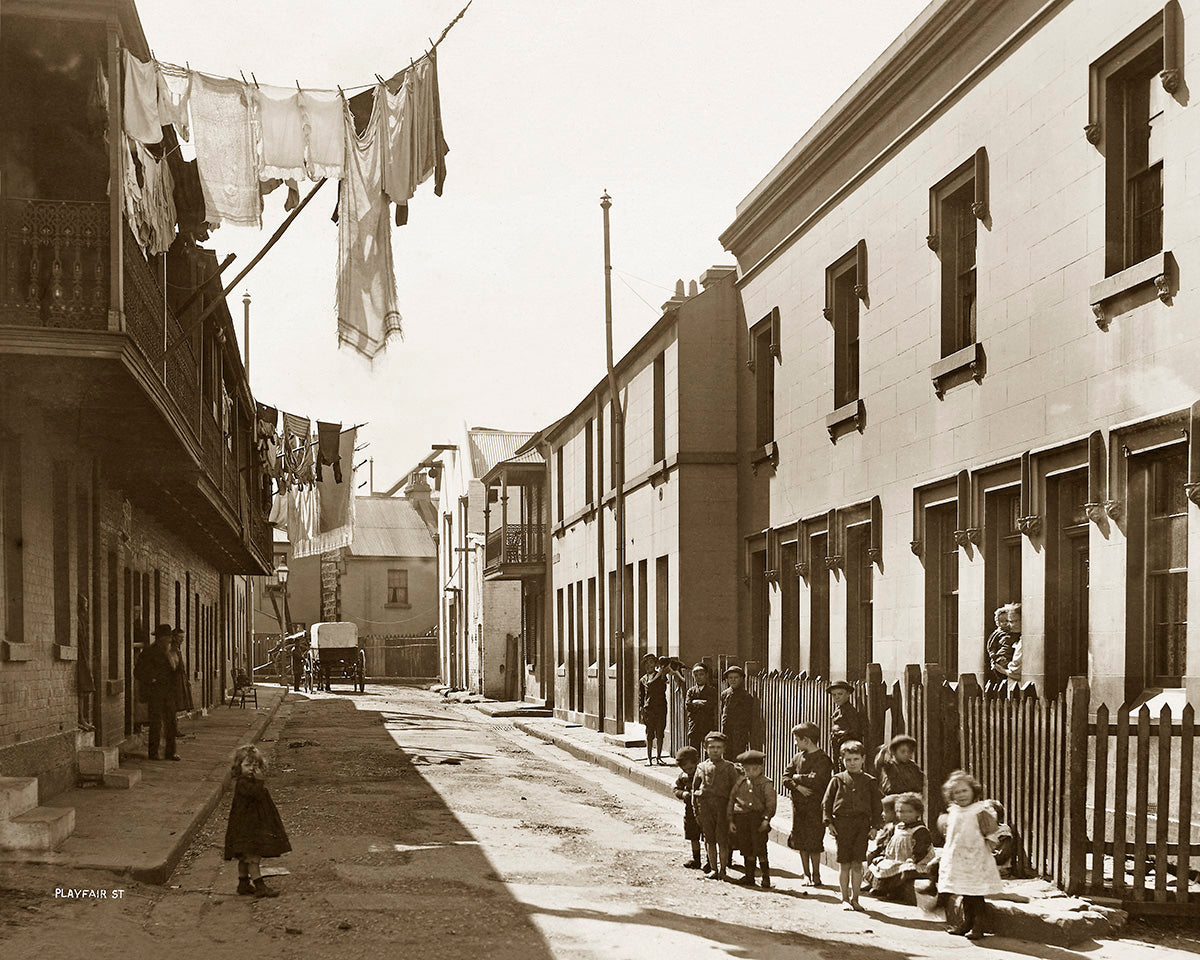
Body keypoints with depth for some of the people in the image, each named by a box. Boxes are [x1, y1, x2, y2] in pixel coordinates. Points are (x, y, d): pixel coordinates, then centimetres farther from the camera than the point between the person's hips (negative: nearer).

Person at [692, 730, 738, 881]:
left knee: (722, 840, -3)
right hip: (705, 805, 3)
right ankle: (713, 869, 16)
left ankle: (723, 869, 7)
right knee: (709, 839, 7)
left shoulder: (729, 767, 3)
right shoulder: (702, 767, 10)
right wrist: (696, 810, 12)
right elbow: (694, 788, 16)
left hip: (723, 806, -3)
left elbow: (735, 790, 4)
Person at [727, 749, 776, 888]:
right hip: (741, 817, 4)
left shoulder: (766, 783, 0)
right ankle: (749, 877, 19)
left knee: (760, 849, -6)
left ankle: (766, 878, 2)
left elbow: (771, 802, -5)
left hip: (758, 818, -4)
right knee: (747, 849, 10)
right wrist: (731, 820, 8)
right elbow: (731, 799, 13)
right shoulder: (740, 782, 10)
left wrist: (766, 819, -17)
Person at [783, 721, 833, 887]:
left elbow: (816, 780, -21)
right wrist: (798, 787, -11)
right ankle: (806, 874, 16)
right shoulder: (798, 757, 12)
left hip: (815, 805, -6)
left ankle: (816, 875, 7)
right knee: (800, 840, 7)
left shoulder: (822, 759, -9)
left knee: (813, 842, -4)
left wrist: (798, 777, -7)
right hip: (798, 803, 6)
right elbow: (786, 777, 7)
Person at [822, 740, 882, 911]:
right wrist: (829, 822, -3)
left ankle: (855, 898, 10)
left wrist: (874, 826, 3)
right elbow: (826, 802, 7)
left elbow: (877, 806, 11)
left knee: (857, 864, 0)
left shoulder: (870, 781, 8)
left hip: (862, 824, 1)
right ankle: (845, 898, 11)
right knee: (844, 864, 2)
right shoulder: (837, 780, 5)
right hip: (842, 823, -1)